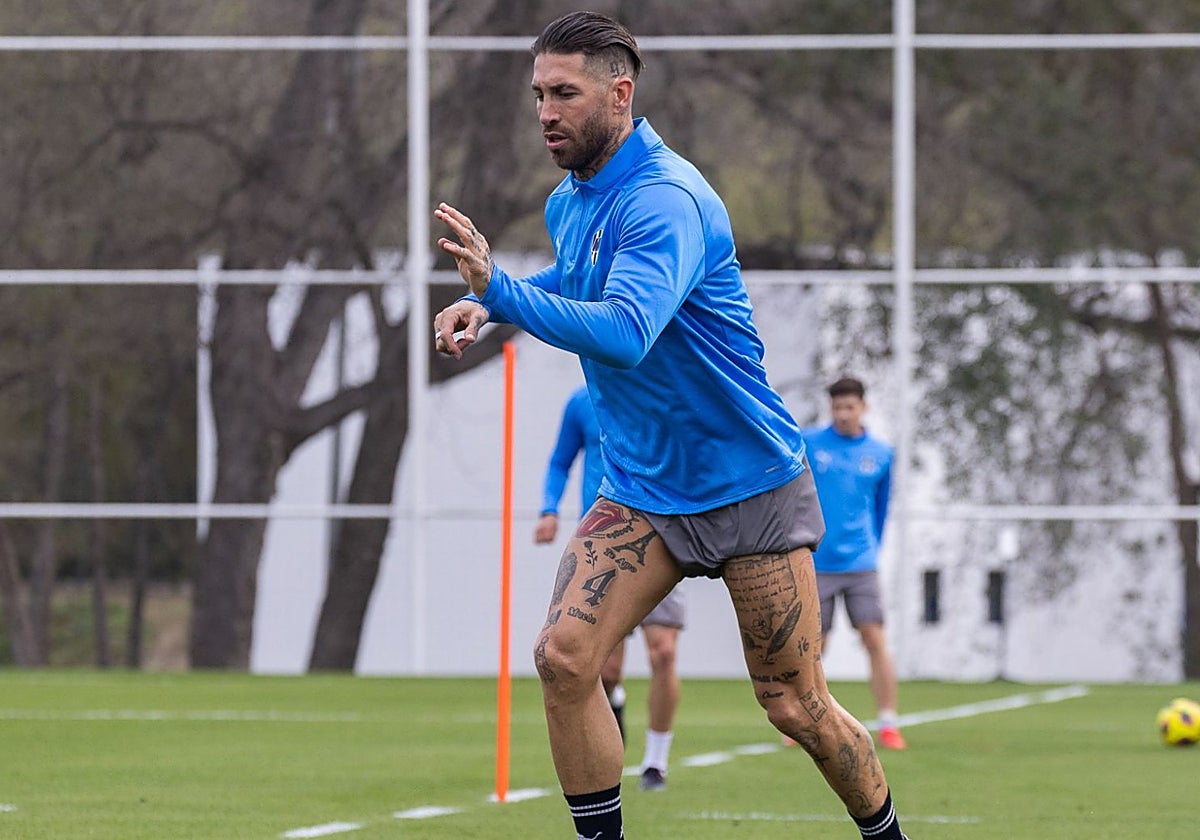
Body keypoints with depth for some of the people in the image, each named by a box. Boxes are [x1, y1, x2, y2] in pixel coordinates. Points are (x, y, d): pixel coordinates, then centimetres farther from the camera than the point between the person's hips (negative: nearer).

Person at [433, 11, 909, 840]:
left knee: (795, 705, 1)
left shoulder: (666, 200, -23)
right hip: (641, 487, 7)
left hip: (749, 483, -7)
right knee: (563, 655, -14)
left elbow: (624, 334, -38)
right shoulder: (568, 202, 4)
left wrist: (498, 289, -45)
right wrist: (492, 304, 8)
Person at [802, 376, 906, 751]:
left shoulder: (880, 453, 6)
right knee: (813, 647, 1)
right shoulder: (807, 444, -2)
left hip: (860, 565, 1)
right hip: (816, 565, -1)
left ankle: (888, 724, -5)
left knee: (875, 639, -8)